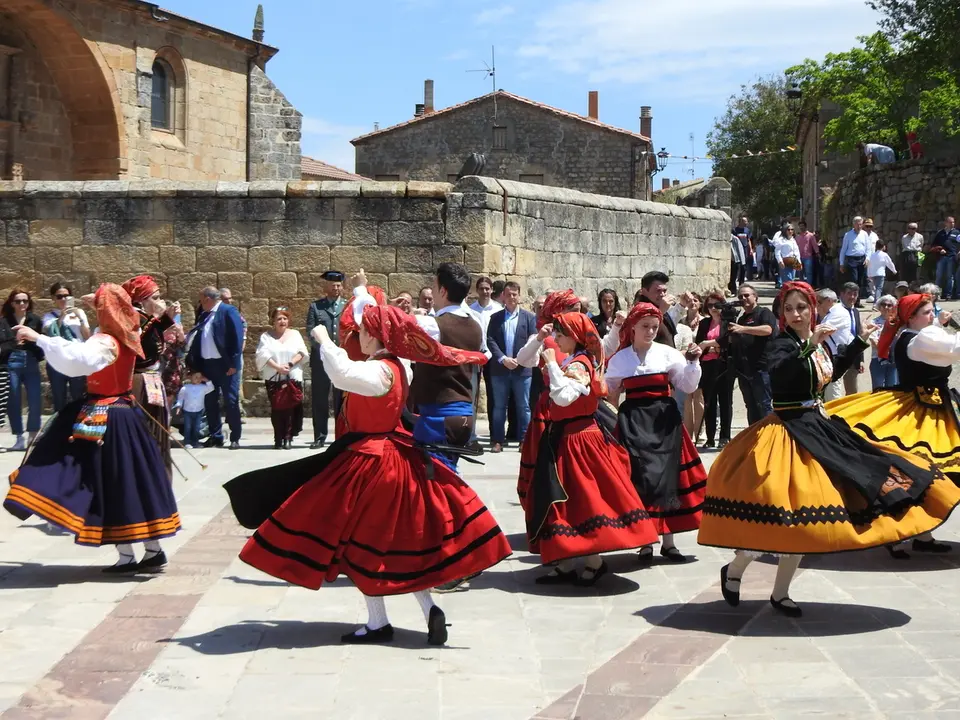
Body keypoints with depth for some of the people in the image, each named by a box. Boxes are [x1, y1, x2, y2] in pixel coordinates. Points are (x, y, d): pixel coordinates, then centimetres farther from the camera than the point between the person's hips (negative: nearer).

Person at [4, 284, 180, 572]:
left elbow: (75, 360, -38)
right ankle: (154, 550, 15)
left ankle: (126, 556, 2)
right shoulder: (127, 337, 7)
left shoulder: (105, 343, -20)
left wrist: (38, 338, -37)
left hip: (105, 420, -9)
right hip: (123, 414, 9)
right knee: (132, 481, 12)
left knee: (113, 483, -2)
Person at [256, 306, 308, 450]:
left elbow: (301, 353, 1)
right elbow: (264, 355, -5)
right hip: (273, 378, 0)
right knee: (276, 408, -3)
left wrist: (290, 364, -15)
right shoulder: (266, 336, 8)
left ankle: (288, 438, -1)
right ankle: (278, 439, 1)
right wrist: (277, 367, -18)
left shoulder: (295, 334, 11)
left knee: (290, 408, -6)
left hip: (293, 377, 0)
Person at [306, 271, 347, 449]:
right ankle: (320, 437, 6)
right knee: (319, 399, 1)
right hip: (320, 358, 0)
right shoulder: (315, 306, 9)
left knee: (342, 399, 3)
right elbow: (310, 331, 0)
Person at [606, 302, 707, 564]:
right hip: (632, 422, 0)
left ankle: (668, 541, 10)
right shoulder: (618, 360, 6)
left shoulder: (668, 354, 2)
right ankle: (645, 542, 5)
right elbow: (609, 393, 17)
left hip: (664, 420, 0)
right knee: (639, 478, -4)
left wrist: (693, 361, -11)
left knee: (667, 477, 0)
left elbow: (688, 386, 2)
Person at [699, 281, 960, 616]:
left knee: (803, 519, 8)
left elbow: (833, 370, 30)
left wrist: (860, 341, 28)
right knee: (788, 516, -12)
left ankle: (780, 594, 16)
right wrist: (808, 346, -41)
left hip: (819, 428, 8)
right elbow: (777, 373, -34)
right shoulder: (783, 344, -12)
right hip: (792, 431, -8)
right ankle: (734, 570, 8)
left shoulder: (820, 343, 9)